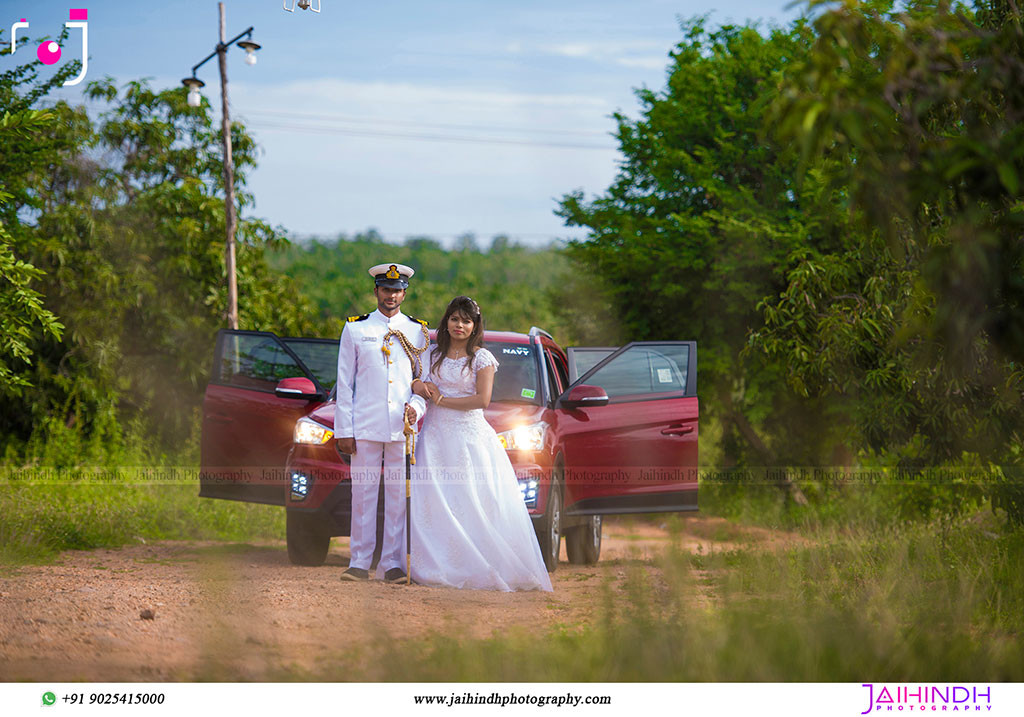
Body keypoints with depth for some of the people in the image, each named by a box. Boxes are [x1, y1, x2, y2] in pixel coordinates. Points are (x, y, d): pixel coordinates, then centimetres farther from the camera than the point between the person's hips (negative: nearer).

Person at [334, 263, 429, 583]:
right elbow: (344, 382, 5)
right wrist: (344, 430, -1)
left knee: (398, 496, 1)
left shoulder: (417, 331, 11)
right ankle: (360, 562, 4)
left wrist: (417, 406, -7)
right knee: (363, 493, -2)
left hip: (403, 426, 1)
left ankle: (392, 564, 5)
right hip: (366, 425, -1)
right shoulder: (355, 329, 7)